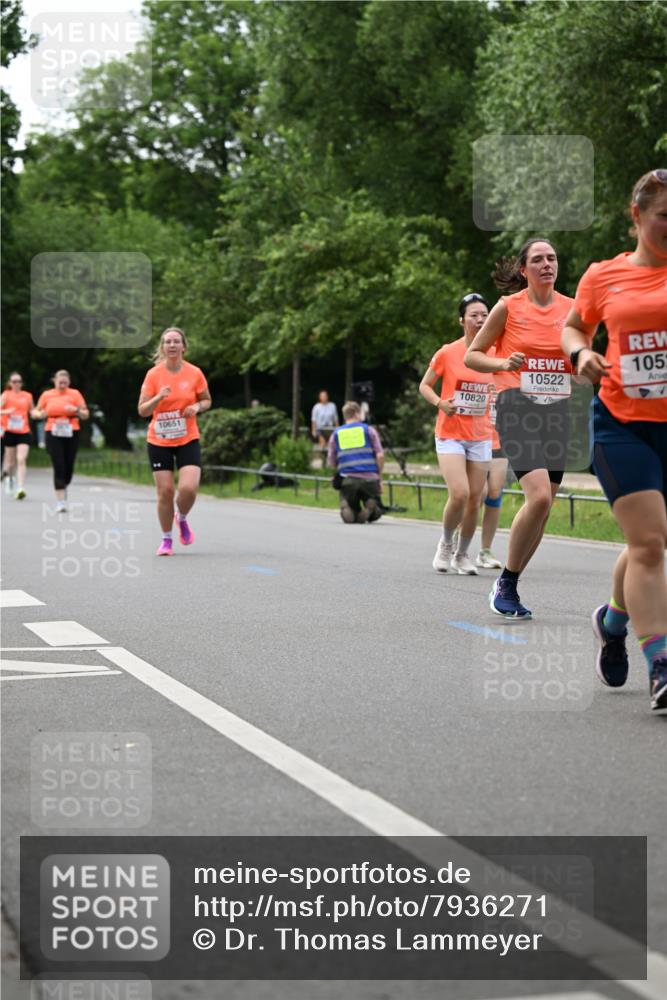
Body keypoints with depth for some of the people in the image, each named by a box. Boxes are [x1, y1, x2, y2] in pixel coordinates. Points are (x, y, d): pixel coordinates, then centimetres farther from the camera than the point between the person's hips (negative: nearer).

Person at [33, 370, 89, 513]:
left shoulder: (75, 394, 5)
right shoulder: (47, 395, 7)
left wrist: (77, 410, -17)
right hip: (53, 434, -1)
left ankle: (64, 488, 36)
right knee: (59, 467, -9)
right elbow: (35, 412, 16)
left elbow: (86, 415, 4)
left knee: (69, 467, 4)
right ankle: (60, 501, -7)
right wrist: (40, 414, -7)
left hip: (71, 435, 1)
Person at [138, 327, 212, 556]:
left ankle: (182, 519, 17)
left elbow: (206, 401, 11)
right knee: (165, 491, -1)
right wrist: (158, 397, -24)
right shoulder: (153, 374, -5)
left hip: (188, 440, 0)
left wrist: (197, 407, -12)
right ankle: (166, 539, 18)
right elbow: (142, 410, -5)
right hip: (159, 441, 0)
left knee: (188, 488, -16)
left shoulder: (194, 373, -3)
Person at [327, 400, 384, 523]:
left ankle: (346, 508, -24)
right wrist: (379, 477, 11)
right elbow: (380, 455, 1)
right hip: (370, 479, -1)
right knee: (375, 514, 14)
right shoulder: (369, 430, 9)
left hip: (347, 480, 1)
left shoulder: (336, 434, 14)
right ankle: (371, 506, -24)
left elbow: (331, 462, 11)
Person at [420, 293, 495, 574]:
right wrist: (440, 403, -16)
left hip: (481, 438, 4)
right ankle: (445, 544, 9)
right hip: (450, 435, -3)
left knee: (475, 500, 4)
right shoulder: (447, 353, -6)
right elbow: (424, 386, 3)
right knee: (459, 494, -18)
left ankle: (462, 555, 23)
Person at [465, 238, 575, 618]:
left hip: (557, 410, 5)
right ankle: (506, 585, -5)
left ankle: (509, 587, 18)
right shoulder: (509, 307, -1)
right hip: (518, 407, -5)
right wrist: (504, 363, -13)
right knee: (539, 497, -21)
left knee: (543, 507, 3)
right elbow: (472, 356, 4)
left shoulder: (571, 308, 9)